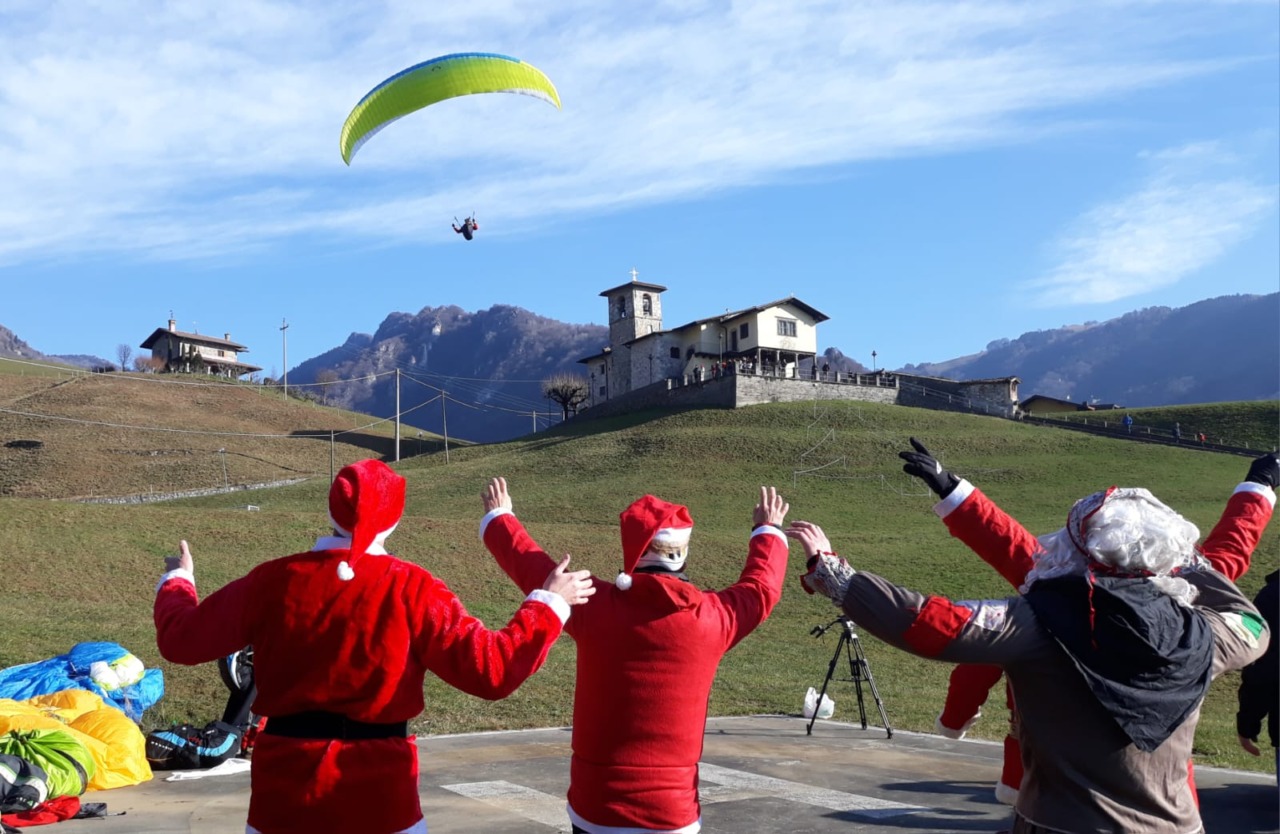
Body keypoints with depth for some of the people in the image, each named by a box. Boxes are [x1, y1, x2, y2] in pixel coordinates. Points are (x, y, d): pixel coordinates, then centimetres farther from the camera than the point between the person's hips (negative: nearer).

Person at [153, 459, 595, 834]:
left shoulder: (275, 580, -5)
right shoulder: (411, 589, -11)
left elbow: (181, 638, 4)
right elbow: (491, 669, -15)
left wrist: (176, 581, 25)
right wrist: (547, 604, -2)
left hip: (285, 785, 2)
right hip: (378, 787, -2)